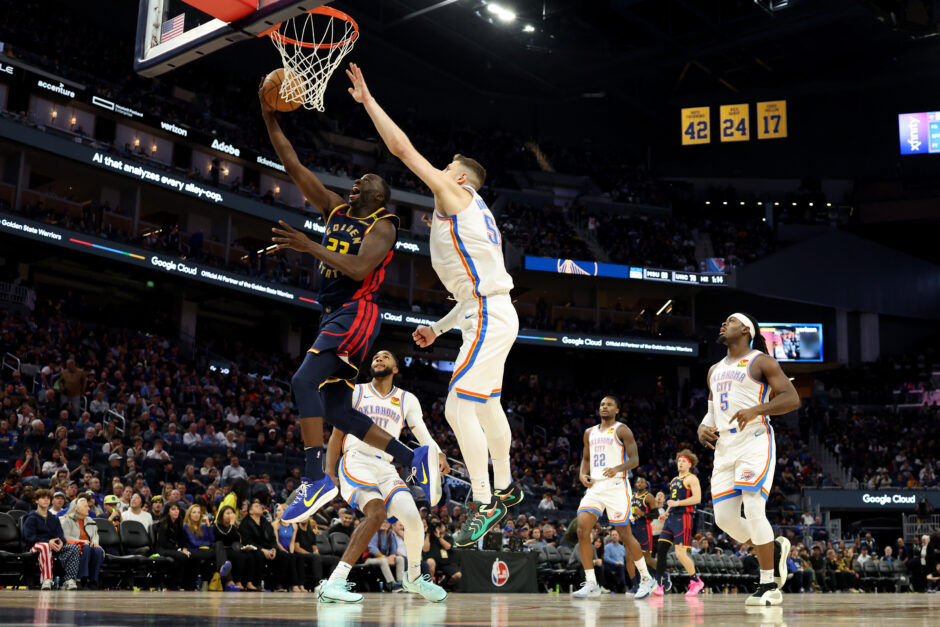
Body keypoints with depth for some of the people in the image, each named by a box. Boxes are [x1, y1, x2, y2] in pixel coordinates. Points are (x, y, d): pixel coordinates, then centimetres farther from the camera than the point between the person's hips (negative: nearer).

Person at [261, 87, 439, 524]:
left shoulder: (382, 226, -4)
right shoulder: (336, 210, 16)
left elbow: (359, 269, -21)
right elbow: (294, 167, 13)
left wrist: (309, 247, -25)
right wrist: (270, 120, 6)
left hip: (355, 315, -9)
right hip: (334, 316, 9)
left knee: (305, 381, -25)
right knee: (335, 409, 6)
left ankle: (315, 479, -25)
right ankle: (414, 459, 12)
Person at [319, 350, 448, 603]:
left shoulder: (407, 400, 16)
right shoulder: (355, 392, 11)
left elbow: (423, 435, 7)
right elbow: (337, 434, 12)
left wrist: (438, 454, -15)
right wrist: (328, 474, 3)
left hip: (385, 468, 3)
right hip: (356, 462, -3)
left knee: (413, 517, -18)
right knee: (376, 511, -32)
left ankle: (414, 578, 12)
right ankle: (334, 583, -37)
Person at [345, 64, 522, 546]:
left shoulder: (455, 196, -4)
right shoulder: (472, 214, 23)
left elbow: (402, 148, -11)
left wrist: (366, 100, -3)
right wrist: (439, 327, 24)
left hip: (487, 317, -11)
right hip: (490, 313, 11)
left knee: (459, 407, -12)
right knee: (486, 405, 20)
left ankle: (483, 503, -7)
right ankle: (504, 489, 32)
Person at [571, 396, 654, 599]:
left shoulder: (622, 430, 0)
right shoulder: (590, 433, 18)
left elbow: (635, 460, -6)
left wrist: (618, 468, -26)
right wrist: (583, 474, 6)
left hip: (616, 486, -5)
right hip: (595, 486, 5)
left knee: (625, 533, -4)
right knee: (582, 530, -11)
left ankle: (646, 578, 14)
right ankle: (591, 584, -6)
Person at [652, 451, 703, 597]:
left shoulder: (691, 479, -3)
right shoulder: (674, 480, 23)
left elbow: (697, 498, -15)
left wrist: (677, 503, -16)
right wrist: (666, 512, 17)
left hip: (683, 518, -8)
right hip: (670, 518, 8)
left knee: (680, 553, -13)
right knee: (661, 549, -2)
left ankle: (696, 581, 5)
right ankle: (660, 585, -1)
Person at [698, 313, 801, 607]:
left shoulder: (761, 362, 0)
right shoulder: (715, 370, 21)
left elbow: (792, 398, -9)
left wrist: (756, 409, -23)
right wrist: (704, 428, 5)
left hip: (755, 442, -7)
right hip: (724, 448, 7)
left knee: (753, 510, -16)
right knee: (724, 519, 0)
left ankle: (769, 585, -6)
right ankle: (774, 548, 25)